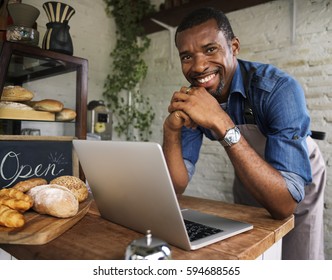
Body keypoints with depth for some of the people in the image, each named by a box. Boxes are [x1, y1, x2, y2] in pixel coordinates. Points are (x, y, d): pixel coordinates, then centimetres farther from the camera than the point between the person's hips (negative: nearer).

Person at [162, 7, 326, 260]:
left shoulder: (279, 89, -35)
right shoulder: (191, 99, -20)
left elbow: (284, 204, -43)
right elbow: (176, 187, -21)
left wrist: (221, 124, -51)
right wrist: (171, 129, -38)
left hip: (300, 180, -3)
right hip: (247, 181, 4)